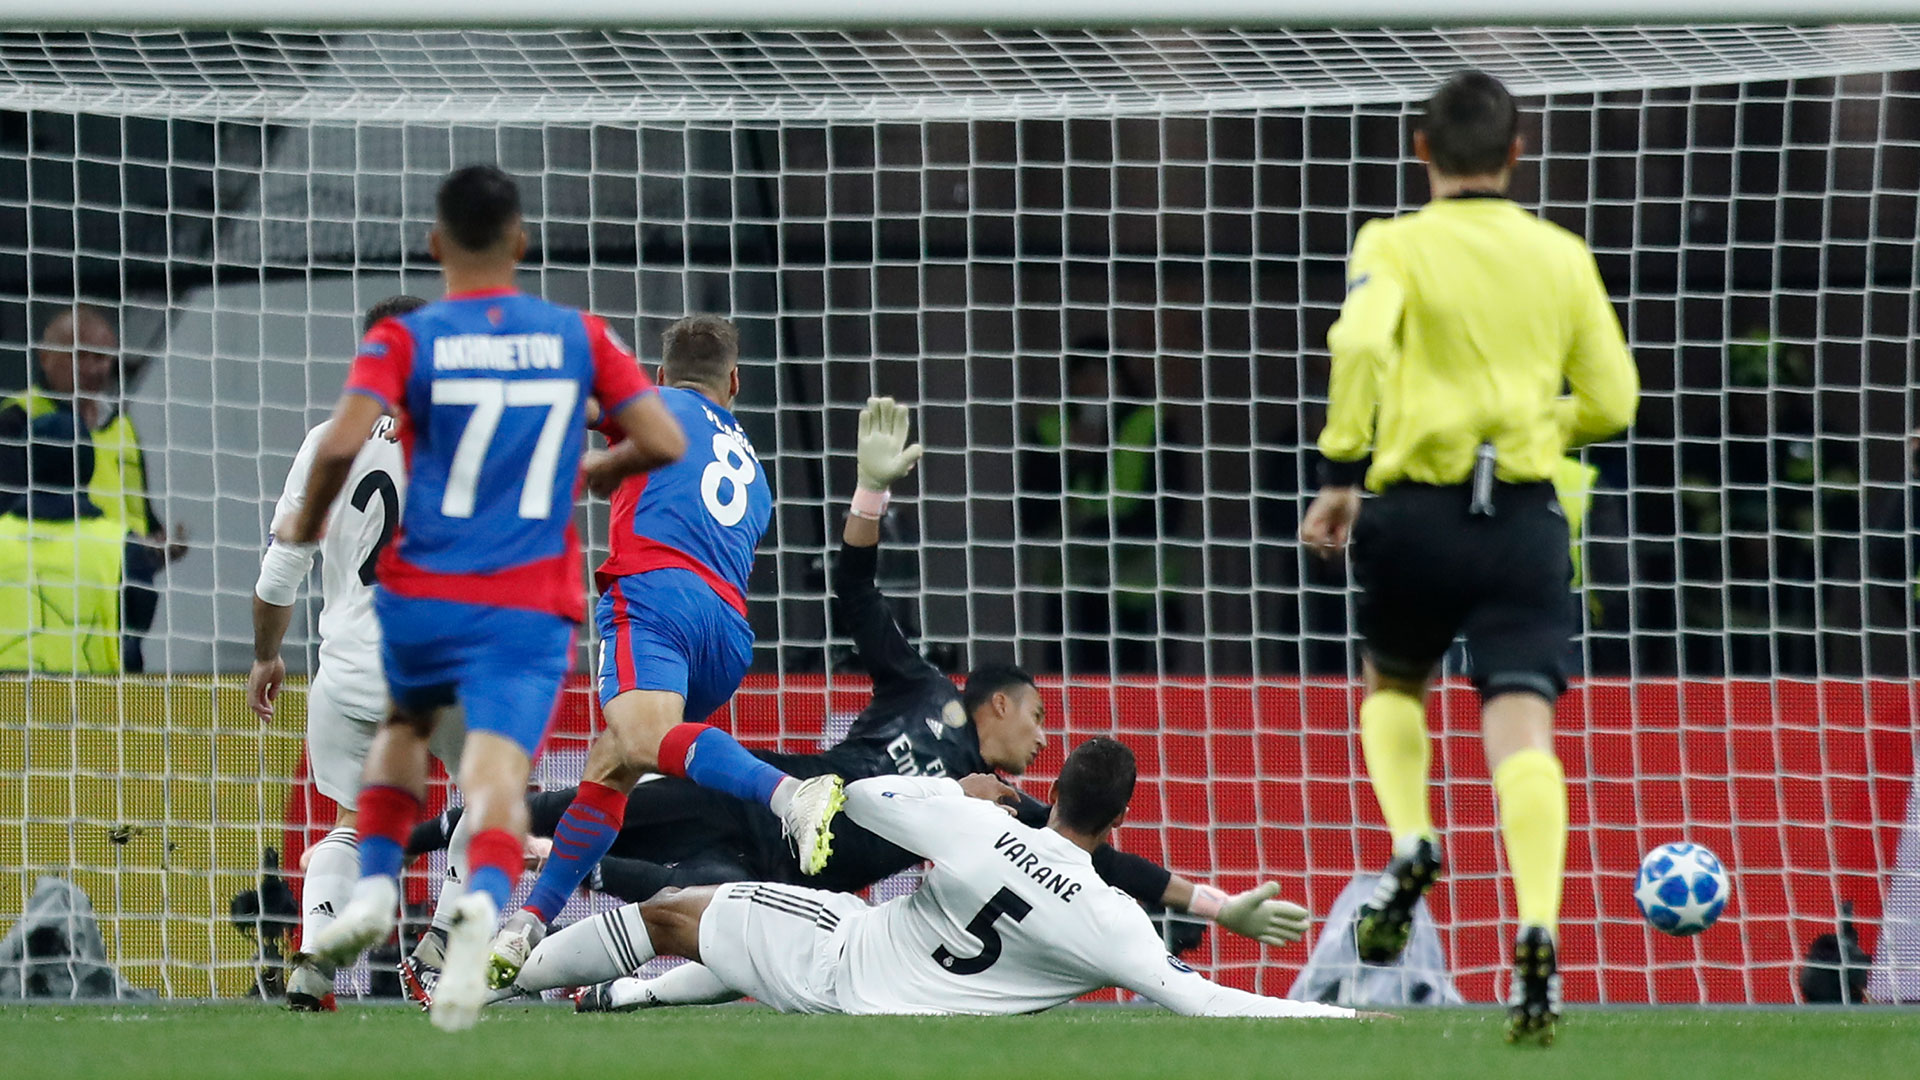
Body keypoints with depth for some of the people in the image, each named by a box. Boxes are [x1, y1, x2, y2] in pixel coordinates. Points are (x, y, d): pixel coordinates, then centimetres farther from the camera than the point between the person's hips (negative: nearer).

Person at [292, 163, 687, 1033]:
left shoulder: (405, 340, -2)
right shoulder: (579, 336, 5)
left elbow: (342, 444, -17)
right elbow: (664, 443, 3)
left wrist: (307, 524, 2)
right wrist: (594, 473, 23)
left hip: (423, 593, 0)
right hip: (533, 604, 0)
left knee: (404, 726, 29)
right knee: (499, 769, -9)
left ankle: (375, 885, 9)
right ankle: (484, 902, -40)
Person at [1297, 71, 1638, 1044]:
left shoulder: (1395, 246, 1)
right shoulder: (1562, 258, 10)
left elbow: (1360, 344, -18)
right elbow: (1610, 403, 12)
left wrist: (1338, 473, -13)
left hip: (1417, 511, -1)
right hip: (1526, 517, 1)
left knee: (1393, 687, 26)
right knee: (1520, 727, -8)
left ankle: (1411, 844, 1)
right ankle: (1537, 931, -27)